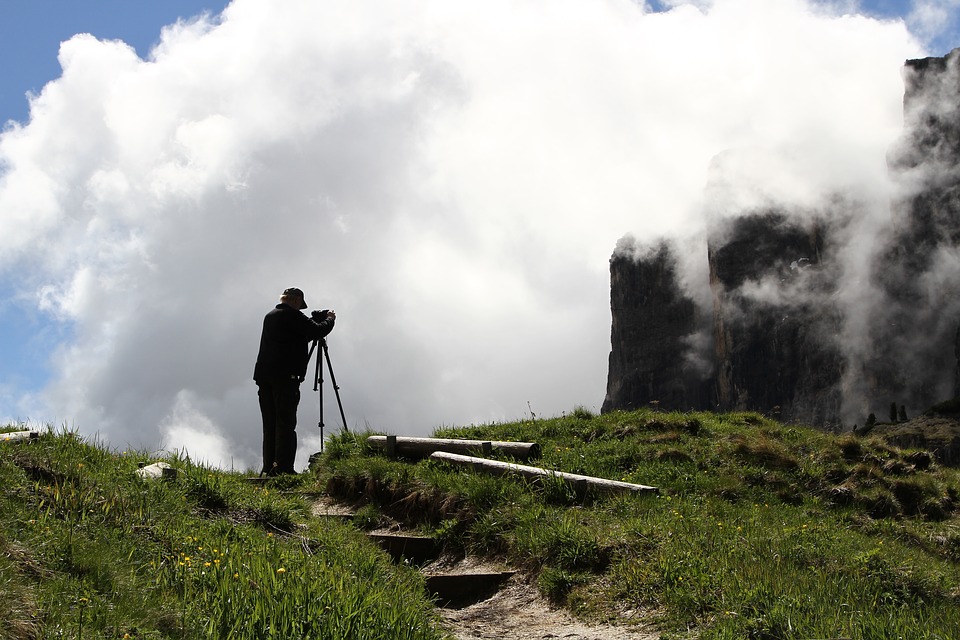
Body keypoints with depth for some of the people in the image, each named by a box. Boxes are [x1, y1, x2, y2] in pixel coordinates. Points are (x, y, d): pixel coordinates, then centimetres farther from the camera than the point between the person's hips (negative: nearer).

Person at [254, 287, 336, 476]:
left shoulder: (270, 316, 20)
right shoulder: (293, 316, -5)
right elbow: (318, 331, -10)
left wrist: (315, 320, 26)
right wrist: (329, 319, 10)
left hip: (263, 375, 8)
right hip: (285, 375, -8)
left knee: (269, 424, 8)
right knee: (285, 423, -8)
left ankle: (269, 468, 6)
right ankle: (283, 467, -12)